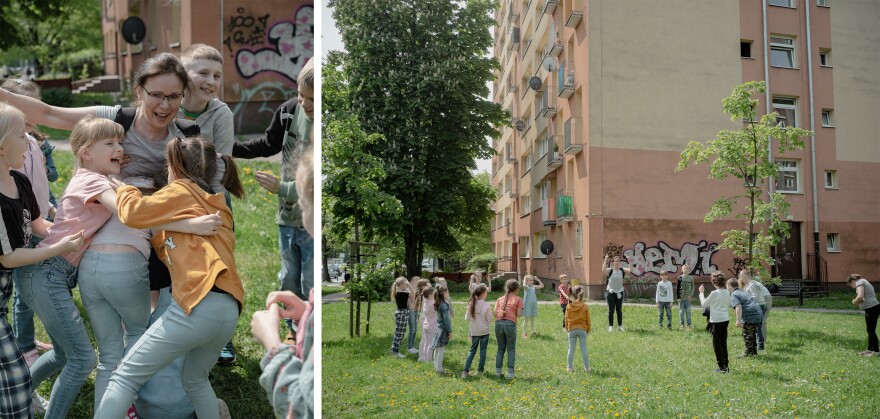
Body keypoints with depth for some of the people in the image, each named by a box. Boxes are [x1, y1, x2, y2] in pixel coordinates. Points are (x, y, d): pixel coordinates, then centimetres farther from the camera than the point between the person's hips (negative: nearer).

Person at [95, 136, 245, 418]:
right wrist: (152, 232, 32)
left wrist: (124, 190, 17)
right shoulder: (214, 206, 29)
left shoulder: (183, 190, 8)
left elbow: (134, 214, -3)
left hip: (200, 305, -8)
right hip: (228, 310, 8)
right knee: (195, 381, 29)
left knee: (125, 377, -2)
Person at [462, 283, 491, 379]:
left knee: (472, 351, 10)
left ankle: (466, 371, 2)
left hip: (474, 331, 3)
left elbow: (467, 318, 0)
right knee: (483, 351, 11)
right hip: (484, 331, -3)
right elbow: (489, 320, -10)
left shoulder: (471, 304, -6)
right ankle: (480, 370, 16)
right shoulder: (486, 305, -16)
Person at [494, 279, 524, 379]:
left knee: (500, 348, 14)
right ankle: (510, 372, 2)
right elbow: (519, 314, -2)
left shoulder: (500, 299, 17)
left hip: (498, 323, 3)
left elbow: (495, 313, 4)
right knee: (511, 349, 6)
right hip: (510, 324, -3)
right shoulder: (518, 299, 8)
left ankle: (498, 371, 13)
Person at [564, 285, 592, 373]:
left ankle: (570, 367, 11)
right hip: (582, 330, 0)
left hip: (571, 330, 0)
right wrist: (588, 330, 13)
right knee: (584, 349, 6)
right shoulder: (585, 307, -6)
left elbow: (566, 320, 2)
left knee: (571, 349, 8)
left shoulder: (569, 306, -5)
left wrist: (567, 329, 15)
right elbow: (588, 321, 1)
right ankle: (587, 368, 9)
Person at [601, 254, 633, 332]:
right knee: (611, 310, 1)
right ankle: (610, 326, 9)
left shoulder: (622, 270, 0)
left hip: (619, 293, 2)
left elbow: (631, 270, -14)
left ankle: (620, 326, 17)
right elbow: (603, 270, -28)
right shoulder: (610, 270, -8)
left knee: (619, 310, 8)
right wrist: (606, 259, -29)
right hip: (610, 292, -2)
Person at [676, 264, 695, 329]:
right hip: (681, 298, -1)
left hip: (688, 298, 1)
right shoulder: (680, 278, -4)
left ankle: (689, 324, 12)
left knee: (688, 311, 5)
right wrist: (678, 297, -7)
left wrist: (691, 295, -6)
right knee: (681, 311, 4)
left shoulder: (691, 278, 1)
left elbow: (693, 287, 7)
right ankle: (682, 324, 12)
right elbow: (677, 288, -2)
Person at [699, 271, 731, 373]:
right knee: (723, 343, 15)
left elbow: (704, 304, -7)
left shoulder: (714, 293, -18)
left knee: (717, 344, 3)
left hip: (717, 321, -7)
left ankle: (721, 367, 3)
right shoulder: (727, 292, 3)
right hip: (726, 319, 7)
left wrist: (701, 293, 4)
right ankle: (726, 365, 19)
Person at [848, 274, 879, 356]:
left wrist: (854, 301, -4)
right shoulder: (865, 282, 22)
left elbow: (860, 296, -22)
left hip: (871, 308, -10)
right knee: (870, 330, 16)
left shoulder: (859, 282, -8)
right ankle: (870, 349, 23)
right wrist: (858, 302, 11)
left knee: (871, 331, -2)